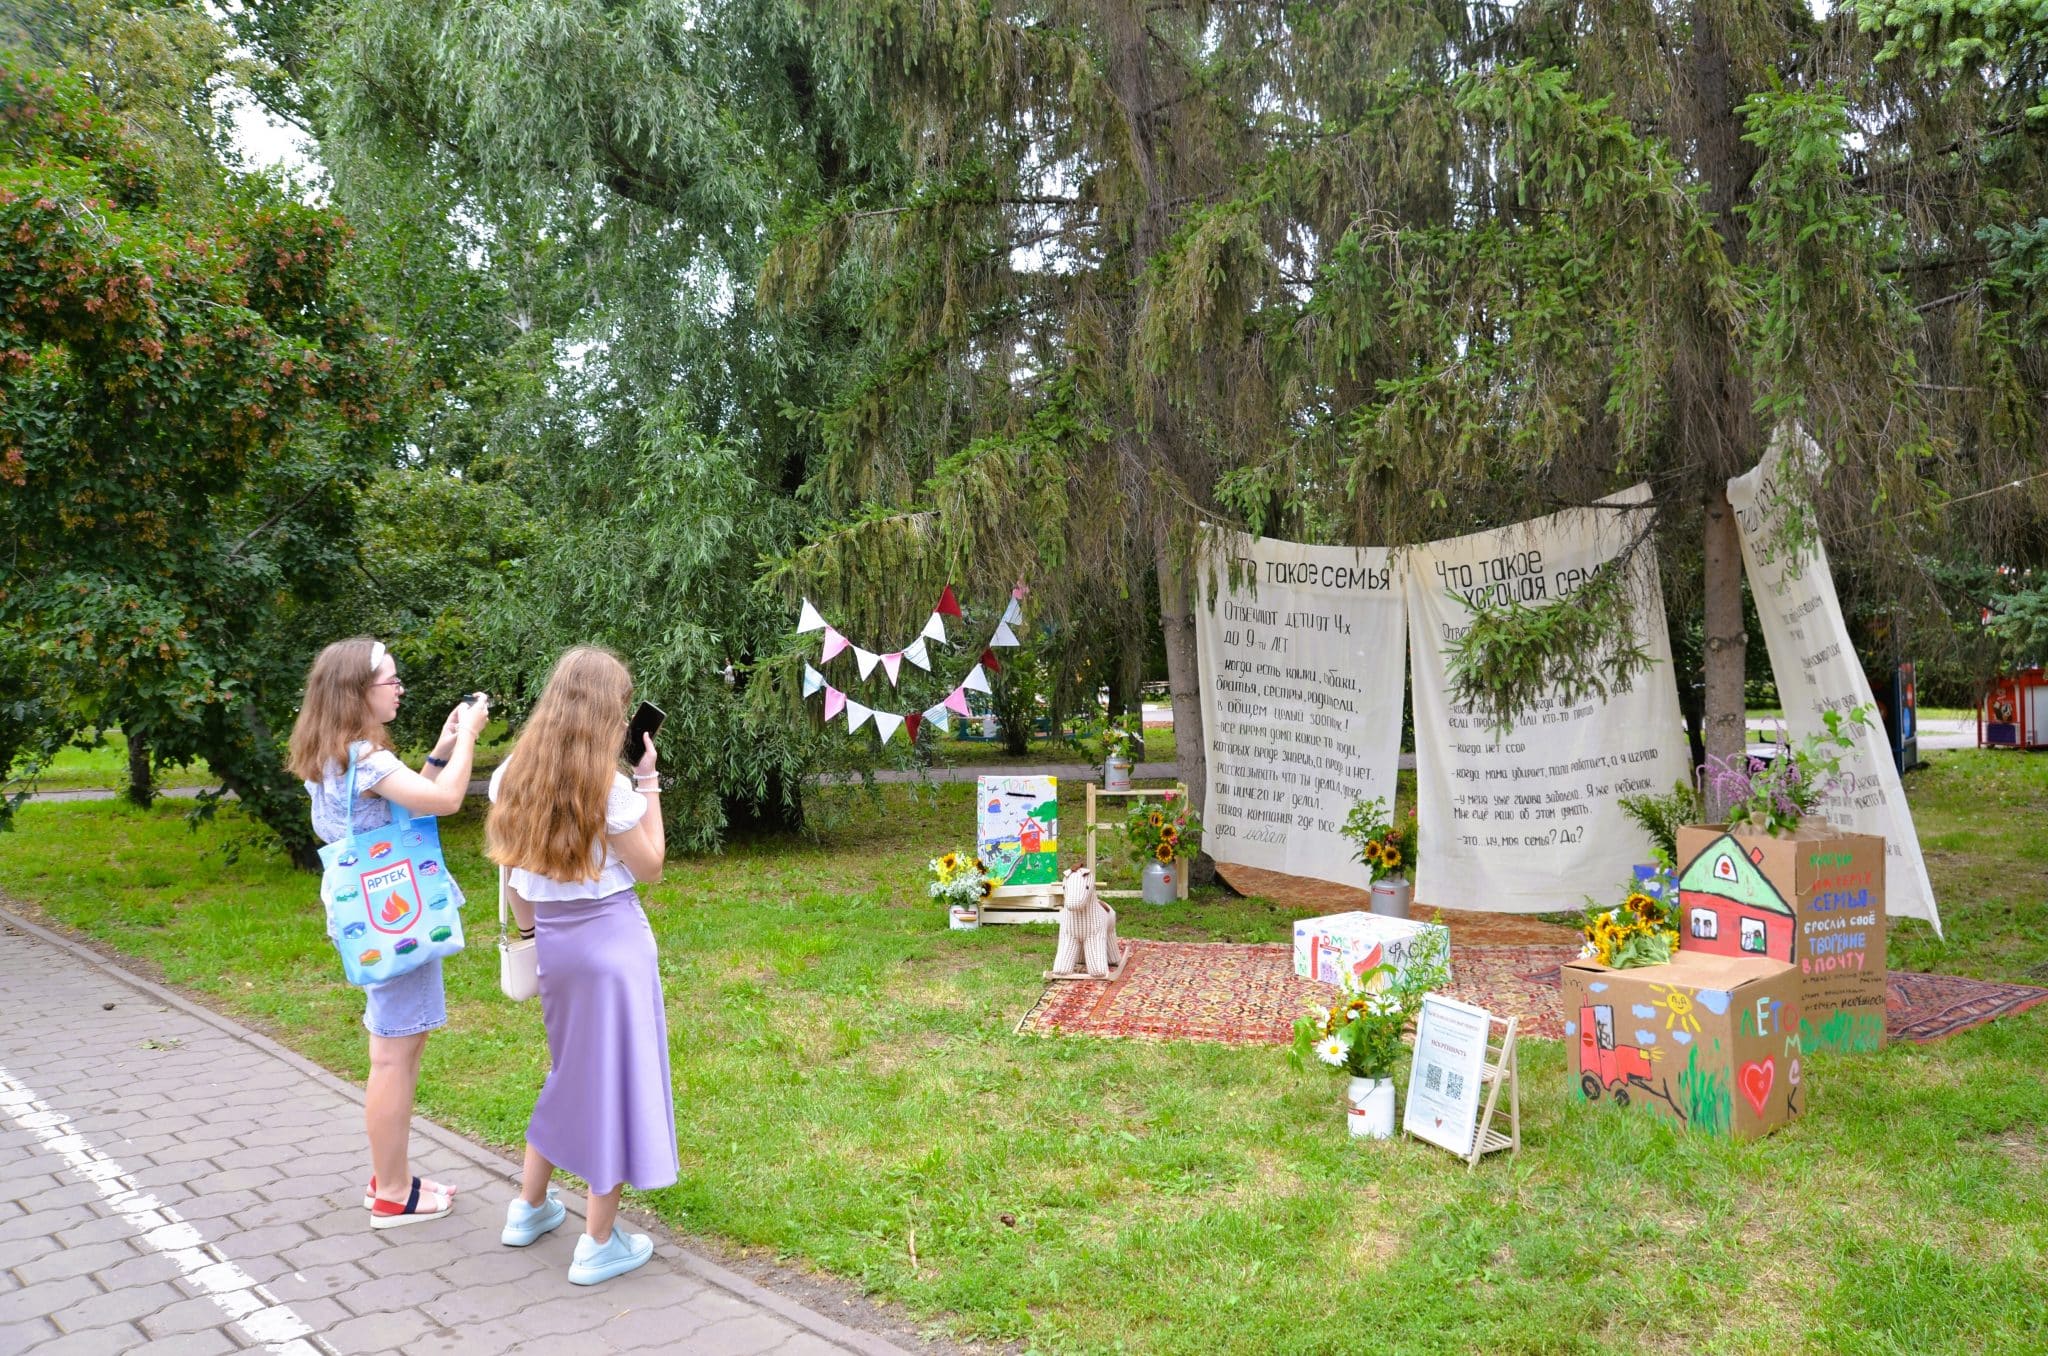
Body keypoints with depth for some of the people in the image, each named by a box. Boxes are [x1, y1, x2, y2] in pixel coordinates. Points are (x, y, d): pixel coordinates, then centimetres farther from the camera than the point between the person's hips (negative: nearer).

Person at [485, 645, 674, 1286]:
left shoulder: (514, 775, 2)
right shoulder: (607, 786, -16)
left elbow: (511, 875, 8)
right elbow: (650, 867, -6)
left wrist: (531, 929, 19)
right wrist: (649, 783, -4)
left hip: (553, 940, 7)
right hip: (611, 939, -6)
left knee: (572, 1069, 25)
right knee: (616, 1080, 4)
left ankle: (529, 1207, 35)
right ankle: (598, 1244, 12)